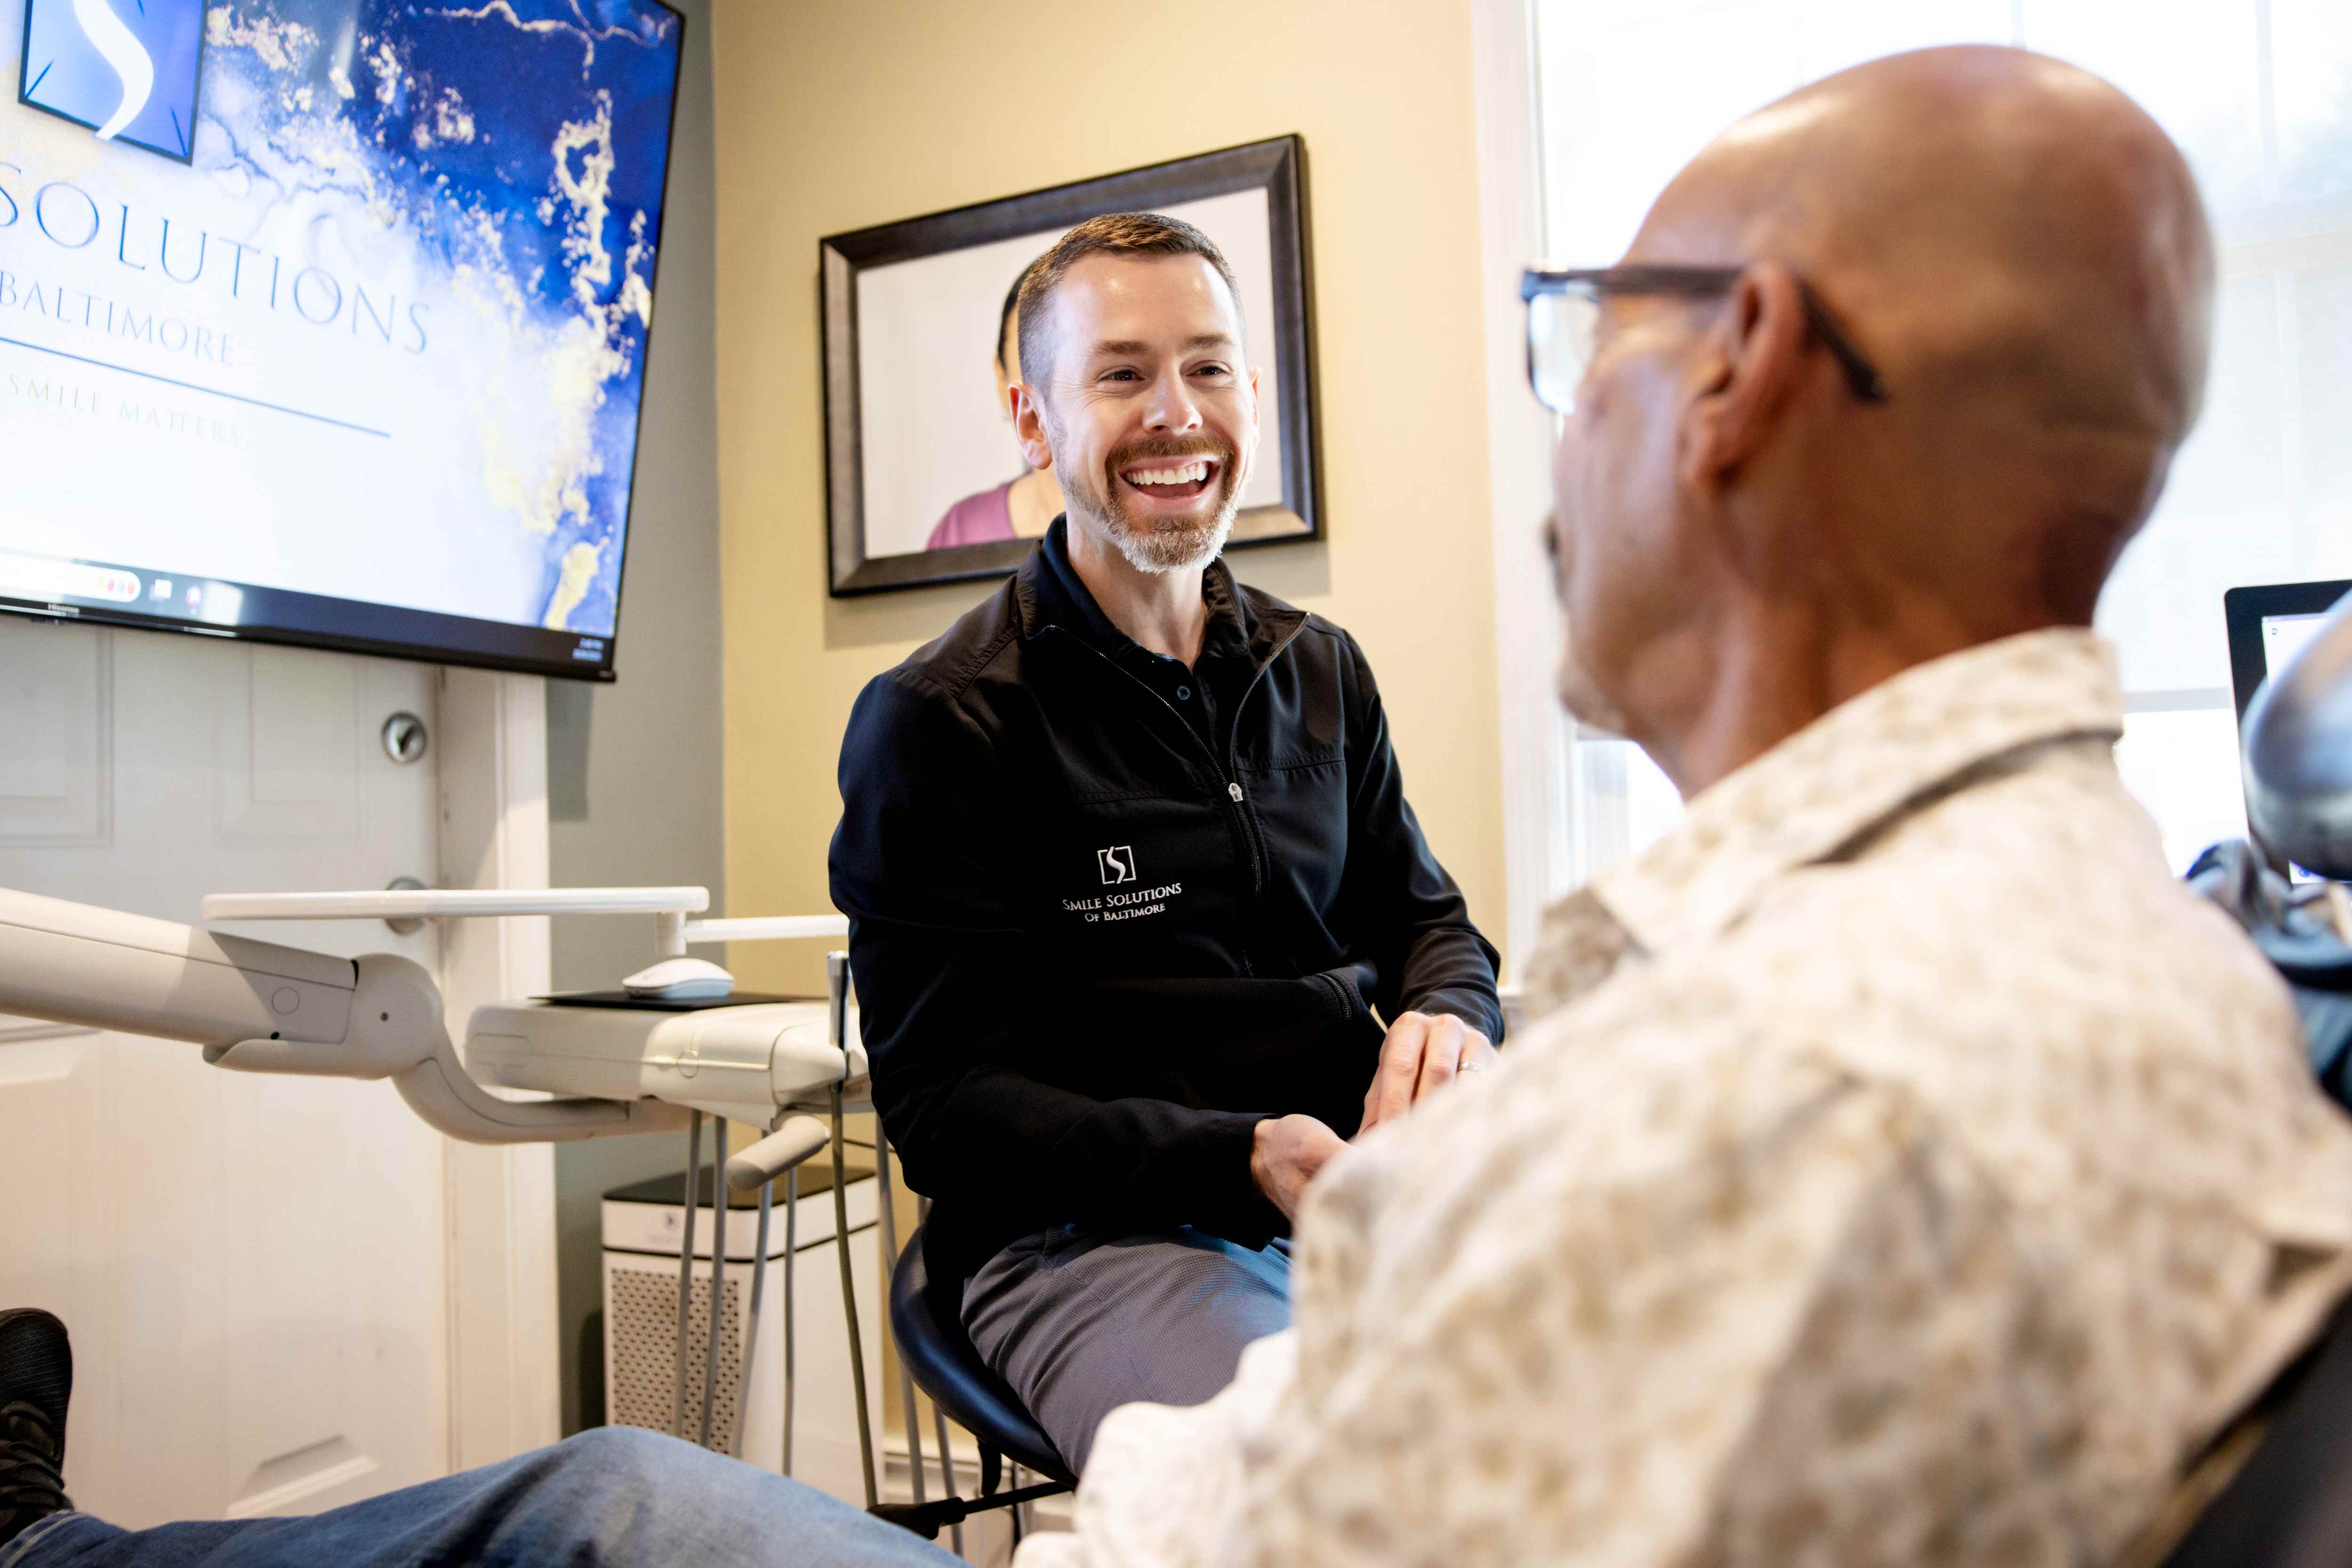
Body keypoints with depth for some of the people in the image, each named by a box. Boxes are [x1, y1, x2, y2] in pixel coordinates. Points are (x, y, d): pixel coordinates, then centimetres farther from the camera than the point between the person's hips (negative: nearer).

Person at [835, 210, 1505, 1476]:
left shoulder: (1323, 672, 15)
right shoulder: (931, 724, -4)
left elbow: (1425, 917, 21)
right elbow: (940, 1103, -7)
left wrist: (1448, 1019, -5)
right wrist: (1241, 1159, -21)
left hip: (1357, 1200, 6)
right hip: (1085, 1231, -5)